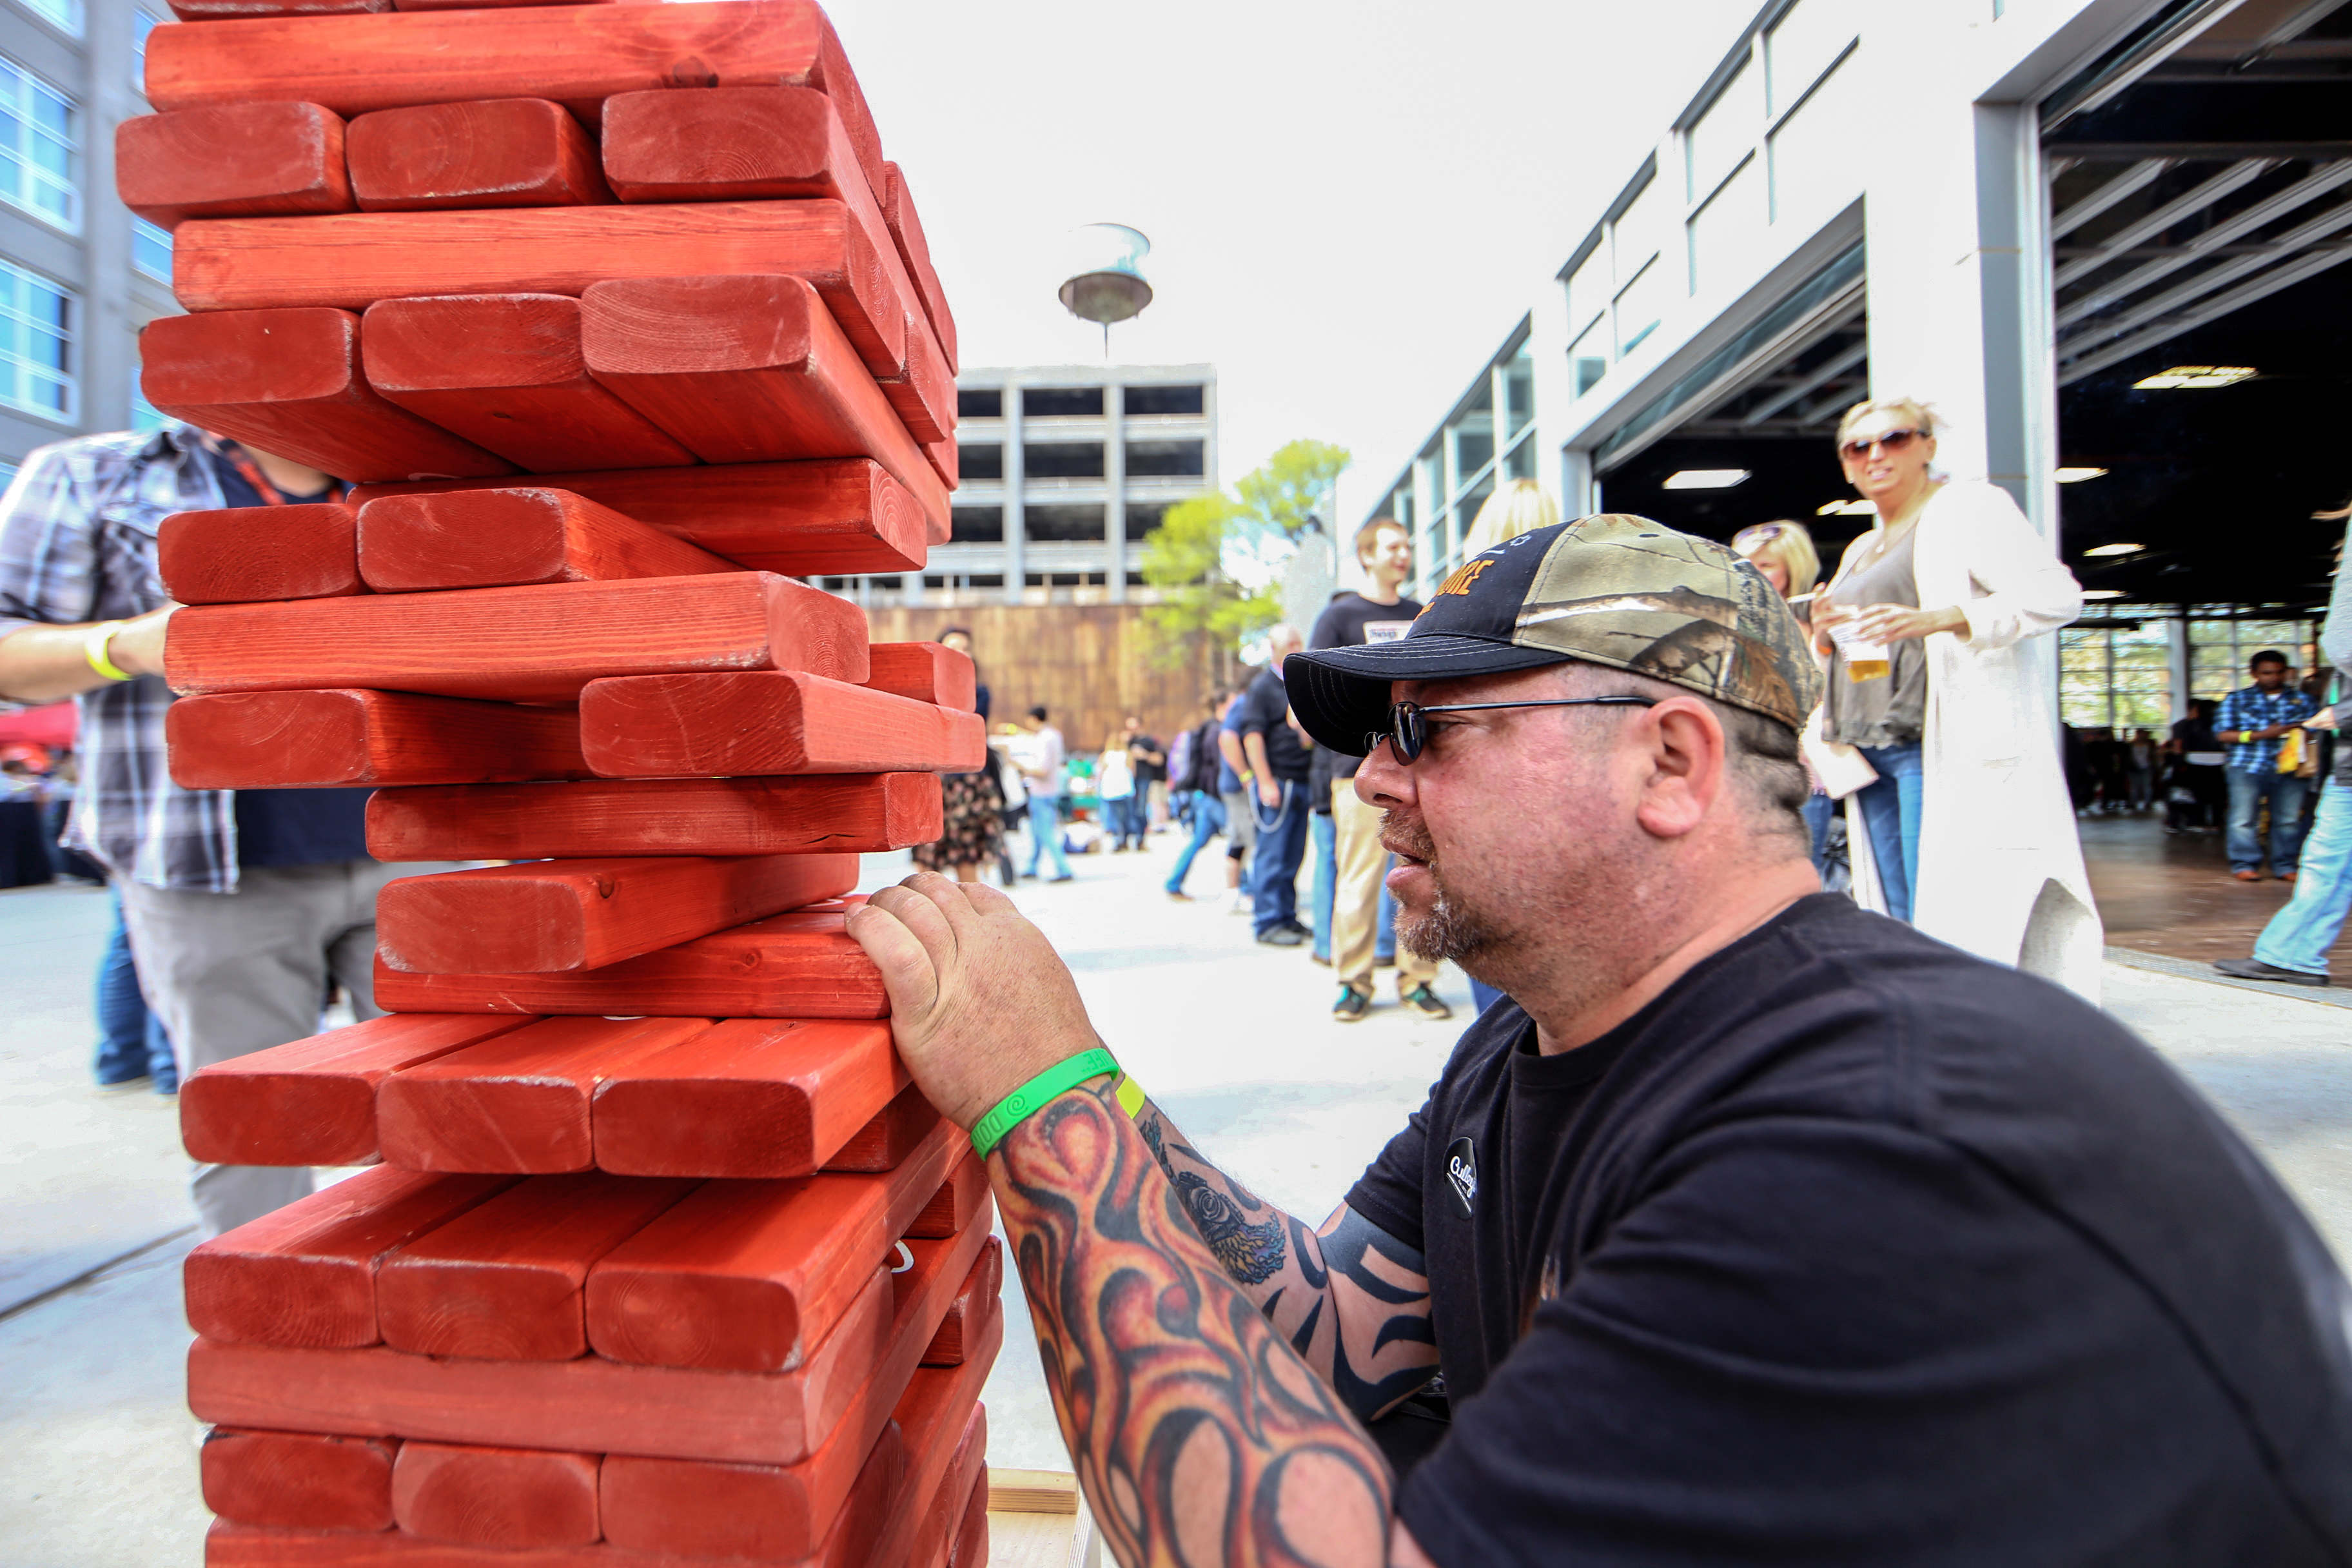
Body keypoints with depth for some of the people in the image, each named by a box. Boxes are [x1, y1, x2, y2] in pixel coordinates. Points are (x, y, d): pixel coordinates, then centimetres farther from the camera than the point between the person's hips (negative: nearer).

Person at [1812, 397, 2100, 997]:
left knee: (1949, 924, -12)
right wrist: (1827, 634, 6)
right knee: (1902, 924, 7)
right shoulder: (1860, 551, 24)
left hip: (1945, 744, -7)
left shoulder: (1970, 507, 3)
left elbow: (2055, 595, -9)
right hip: (1870, 750, 7)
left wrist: (1939, 619, -23)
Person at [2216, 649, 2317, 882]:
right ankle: (2244, 864, 3)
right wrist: (2262, 735, -9)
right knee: (2244, 819, -3)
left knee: (2289, 819, 2)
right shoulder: (2237, 699, 9)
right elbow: (2222, 734, 1)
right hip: (2247, 767, -2)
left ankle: (2285, 865, 11)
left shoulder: (2301, 700, 16)